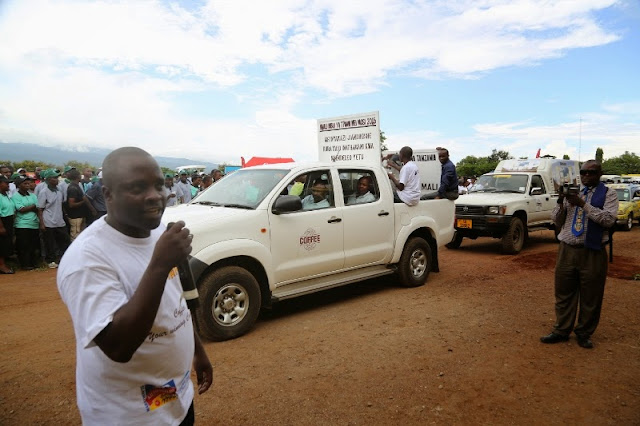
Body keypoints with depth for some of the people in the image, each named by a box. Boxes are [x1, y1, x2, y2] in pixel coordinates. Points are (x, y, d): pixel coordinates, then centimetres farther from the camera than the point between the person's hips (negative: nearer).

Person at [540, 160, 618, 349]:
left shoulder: (608, 194, 1)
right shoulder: (571, 191, 12)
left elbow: (609, 219, -15)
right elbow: (557, 221, 12)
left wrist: (582, 204, -19)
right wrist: (560, 204, -5)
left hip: (592, 252, -3)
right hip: (567, 250, 3)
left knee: (590, 296, 8)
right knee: (564, 293, 10)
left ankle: (584, 333, 25)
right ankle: (561, 331, 22)